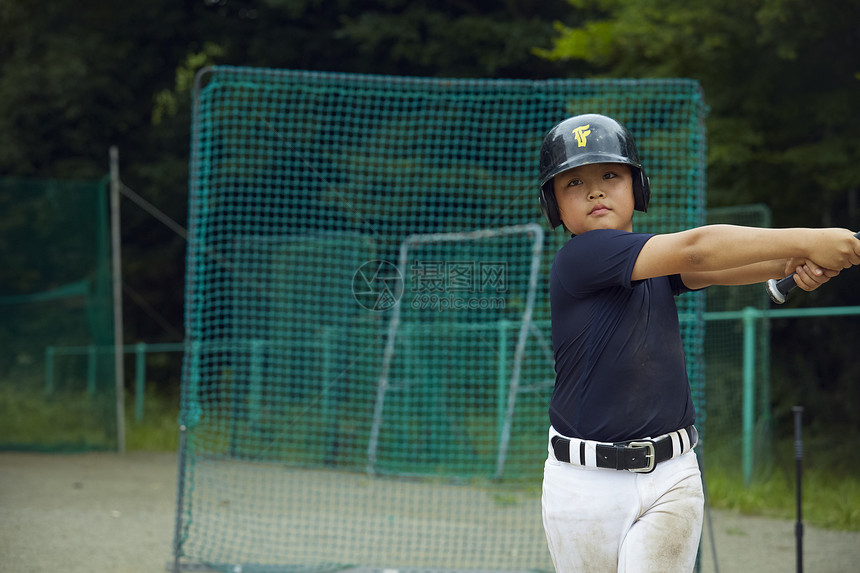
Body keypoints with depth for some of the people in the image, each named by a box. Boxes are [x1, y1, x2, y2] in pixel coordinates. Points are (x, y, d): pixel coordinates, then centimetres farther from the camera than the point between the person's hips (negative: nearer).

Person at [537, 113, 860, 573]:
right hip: (584, 485, -4)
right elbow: (694, 249, -21)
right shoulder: (579, 258, -12)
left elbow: (712, 268, -8)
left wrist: (793, 263, -28)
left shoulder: (656, 262, 10)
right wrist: (806, 241, -24)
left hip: (670, 481, 4)